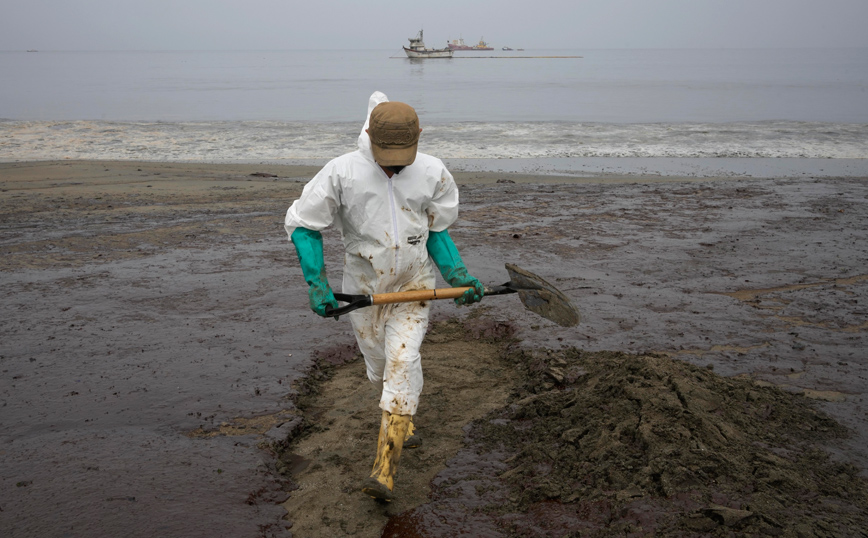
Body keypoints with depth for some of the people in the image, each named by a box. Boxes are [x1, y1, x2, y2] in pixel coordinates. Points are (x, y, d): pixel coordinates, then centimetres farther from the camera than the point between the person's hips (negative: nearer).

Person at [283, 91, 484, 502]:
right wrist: (317, 285, -15)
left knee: (402, 362, -16)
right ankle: (402, 419, 47)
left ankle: (385, 470, -15)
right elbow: (302, 224, -7)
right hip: (363, 288, 0)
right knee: (379, 365, 13)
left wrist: (457, 275, -7)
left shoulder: (433, 173, -8)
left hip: (413, 286, 0)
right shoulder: (342, 172, -15)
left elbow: (436, 232, 6)